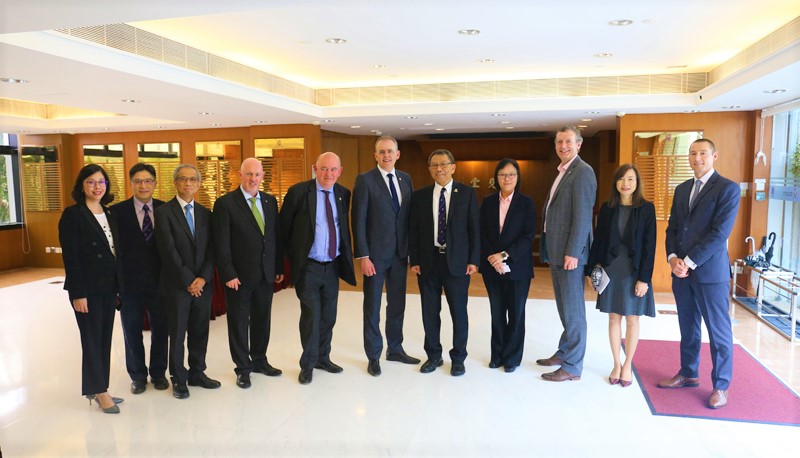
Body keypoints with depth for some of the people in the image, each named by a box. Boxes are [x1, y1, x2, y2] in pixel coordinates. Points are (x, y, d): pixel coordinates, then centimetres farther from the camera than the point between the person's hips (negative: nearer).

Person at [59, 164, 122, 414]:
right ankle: (99, 391, 13)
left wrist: (118, 287, 9)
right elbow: (70, 257, -13)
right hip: (88, 289, -6)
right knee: (92, 339, 2)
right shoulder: (72, 215, -8)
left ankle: (96, 389, 22)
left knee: (104, 339, 11)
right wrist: (78, 293, -16)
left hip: (108, 288, 6)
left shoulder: (109, 215, 11)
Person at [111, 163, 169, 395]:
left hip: (159, 280, 1)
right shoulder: (117, 211, -4)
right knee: (132, 332, 12)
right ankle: (138, 376, 30)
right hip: (130, 282, -1)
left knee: (161, 330, 12)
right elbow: (113, 248, -5)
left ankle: (158, 373, 30)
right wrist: (115, 282, -10)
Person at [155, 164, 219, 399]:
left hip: (202, 284, 4)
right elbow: (168, 251, -11)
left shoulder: (206, 214, 10)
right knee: (177, 334, 6)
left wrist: (203, 278, -8)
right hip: (177, 285, -4)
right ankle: (178, 379, 20)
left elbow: (211, 250, 5)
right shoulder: (164, 212, -4)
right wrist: (188, 281, -12)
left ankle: (197, 373, 26)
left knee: (200, 333, 11)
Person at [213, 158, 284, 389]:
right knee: (239, 323, 9)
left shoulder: (270, 201, 7)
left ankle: (259, 360, 33)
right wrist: (228, 274, -15)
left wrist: (279, 267, 8)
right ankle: (243, 368, 24)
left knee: (262, 320, 16)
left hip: (266, 274, 5)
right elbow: (221, 244, -11)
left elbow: (276, 236, 9)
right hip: (239, 276, -5)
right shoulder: (225, 203, -9)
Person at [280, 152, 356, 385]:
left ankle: (323, 357, 30)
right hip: (308, 267, -4)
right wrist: (293, 257, 1)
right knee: (311, 315, -3)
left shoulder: (343, 194, 4)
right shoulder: (298, 192, -10)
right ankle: (308, 364, 15)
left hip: (333, 266, 4)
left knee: (328, 316, 13)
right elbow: (284, 228, -3)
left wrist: (347, 254, 10)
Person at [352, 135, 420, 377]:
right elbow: (359, 221, -10)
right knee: (372, 307, 7)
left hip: (400, 253, 5)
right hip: (375, 254, -4)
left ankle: (395, 349, 31)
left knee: (397, 304, 15)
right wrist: (363, 256, -14)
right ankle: (373, 356, 21)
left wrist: (412, 251, 5)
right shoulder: (365, 180, -7)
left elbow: (409, 217, 8)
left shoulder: (405, 179, 8)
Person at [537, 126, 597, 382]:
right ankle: (564, 353, 32)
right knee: (564, 308, 18)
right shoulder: (562, 172, 17)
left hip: (570, 253, -9)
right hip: (556, 252, 9)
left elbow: (582, 215, -18)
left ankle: (572, 367, 9)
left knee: (573, 310, 0)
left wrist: (573, 252, -21)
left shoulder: (582, 171, -12)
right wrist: (549, 249, 16)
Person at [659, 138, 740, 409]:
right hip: (681, 270, 6)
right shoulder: (682, 189, 13)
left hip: (710, 272, -6)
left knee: (718, 331, 4)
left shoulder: (728, 189, -7)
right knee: (688, 328, 16)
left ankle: (721, 386, 17)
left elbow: (720, 233, -15)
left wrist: (689, 262, -16)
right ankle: (689, 374, 29)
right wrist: (673, 257, -5)